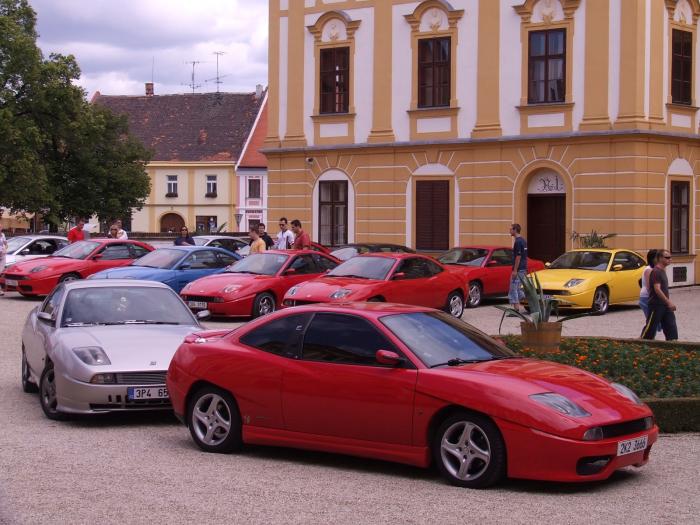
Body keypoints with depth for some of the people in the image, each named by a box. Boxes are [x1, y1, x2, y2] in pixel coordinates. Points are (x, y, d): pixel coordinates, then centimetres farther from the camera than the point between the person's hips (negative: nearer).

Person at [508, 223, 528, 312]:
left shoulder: (518, 241, -16)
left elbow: (518, 256, -20)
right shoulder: (523, 240, 14)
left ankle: (516, 310, -5)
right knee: (518, 288, 16)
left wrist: (515, 270, -20)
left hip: (518, 269, -10)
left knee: (513, 289, -4)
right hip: (523, 268, 10)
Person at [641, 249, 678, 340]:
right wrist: (669, 302, -24)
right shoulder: (656, 272, -15)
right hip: (656, 305, -9)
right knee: (650, 328, -2)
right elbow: (657, 290, -23)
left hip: (665, 305, 9)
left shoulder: (663, 271, 14)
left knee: (671, 327, 4)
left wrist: (668, 302, 19)